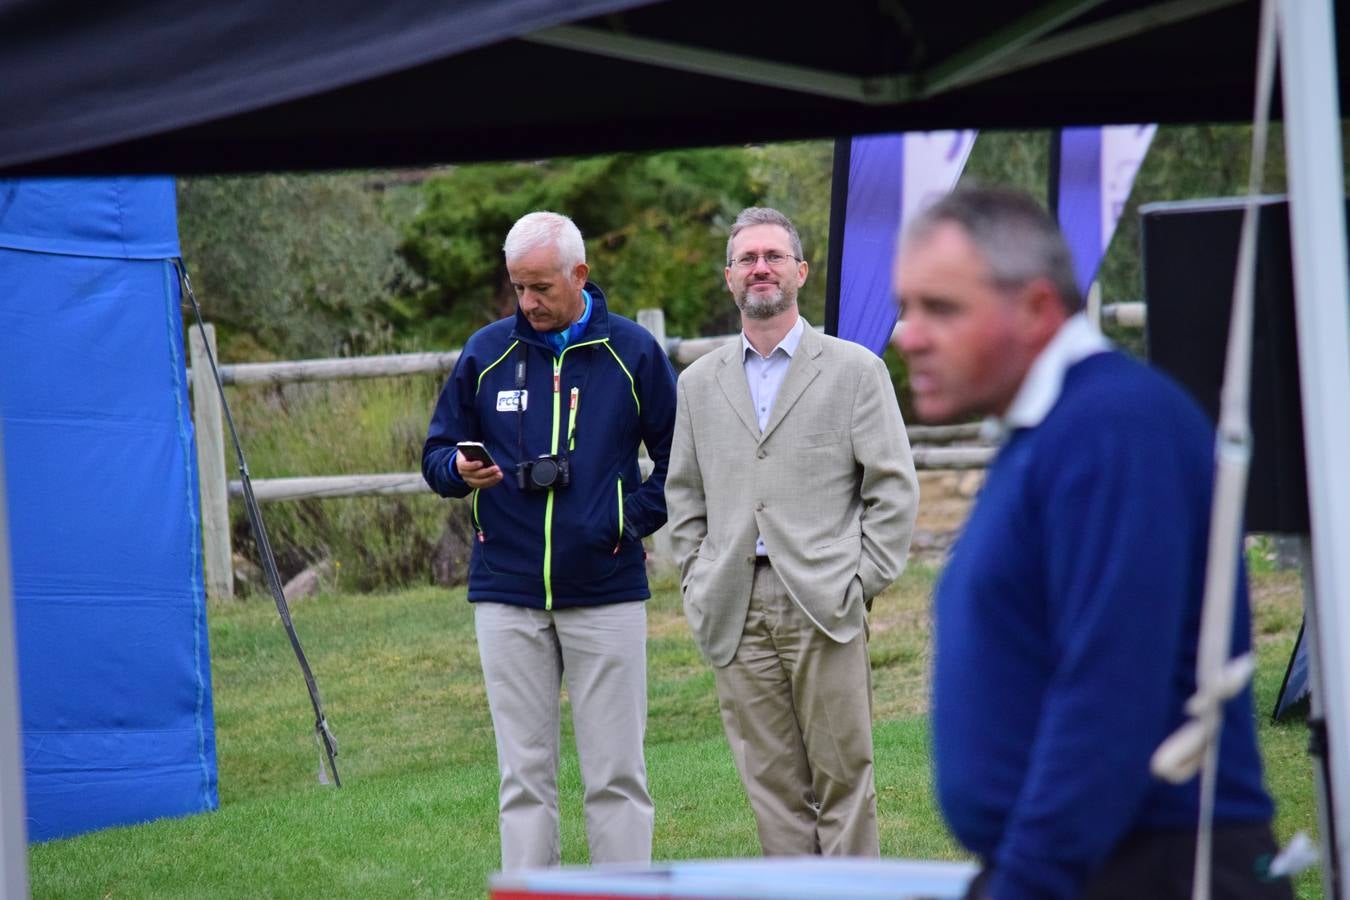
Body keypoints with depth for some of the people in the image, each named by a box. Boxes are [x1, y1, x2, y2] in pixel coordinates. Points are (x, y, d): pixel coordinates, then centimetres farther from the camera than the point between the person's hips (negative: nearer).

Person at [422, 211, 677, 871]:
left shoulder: (633, 352, 3)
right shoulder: (486, 353, 7)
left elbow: (678, 459, 11)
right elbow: (437, 452, 13)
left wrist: (635, 518, -3)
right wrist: (460, 470, -9)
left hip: (607, 591, -1)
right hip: (507, 594, 2)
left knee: (616, 773, 1)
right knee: (524, 774, 3)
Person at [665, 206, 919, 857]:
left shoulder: (854, 370, 6)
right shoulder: (699, 384, 15)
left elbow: (894, 487, 3)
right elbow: (682, 496, 19)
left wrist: (862, 582, -5)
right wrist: (698, 585, 8)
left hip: (823, 607, -3)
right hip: (736, 613, 3)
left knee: (842, 776, -3)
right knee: (772, 784, 3)